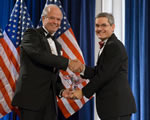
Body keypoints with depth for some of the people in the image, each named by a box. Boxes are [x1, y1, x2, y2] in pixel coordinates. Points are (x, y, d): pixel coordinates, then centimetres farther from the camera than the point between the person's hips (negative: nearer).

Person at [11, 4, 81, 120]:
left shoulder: (57, 45, 21)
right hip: (31, 97, -6)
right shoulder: (32, 34, -1)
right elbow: (39, 54, -20)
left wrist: (61, 90, 2)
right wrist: (68, 62, -20)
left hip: (50, 100, 6)